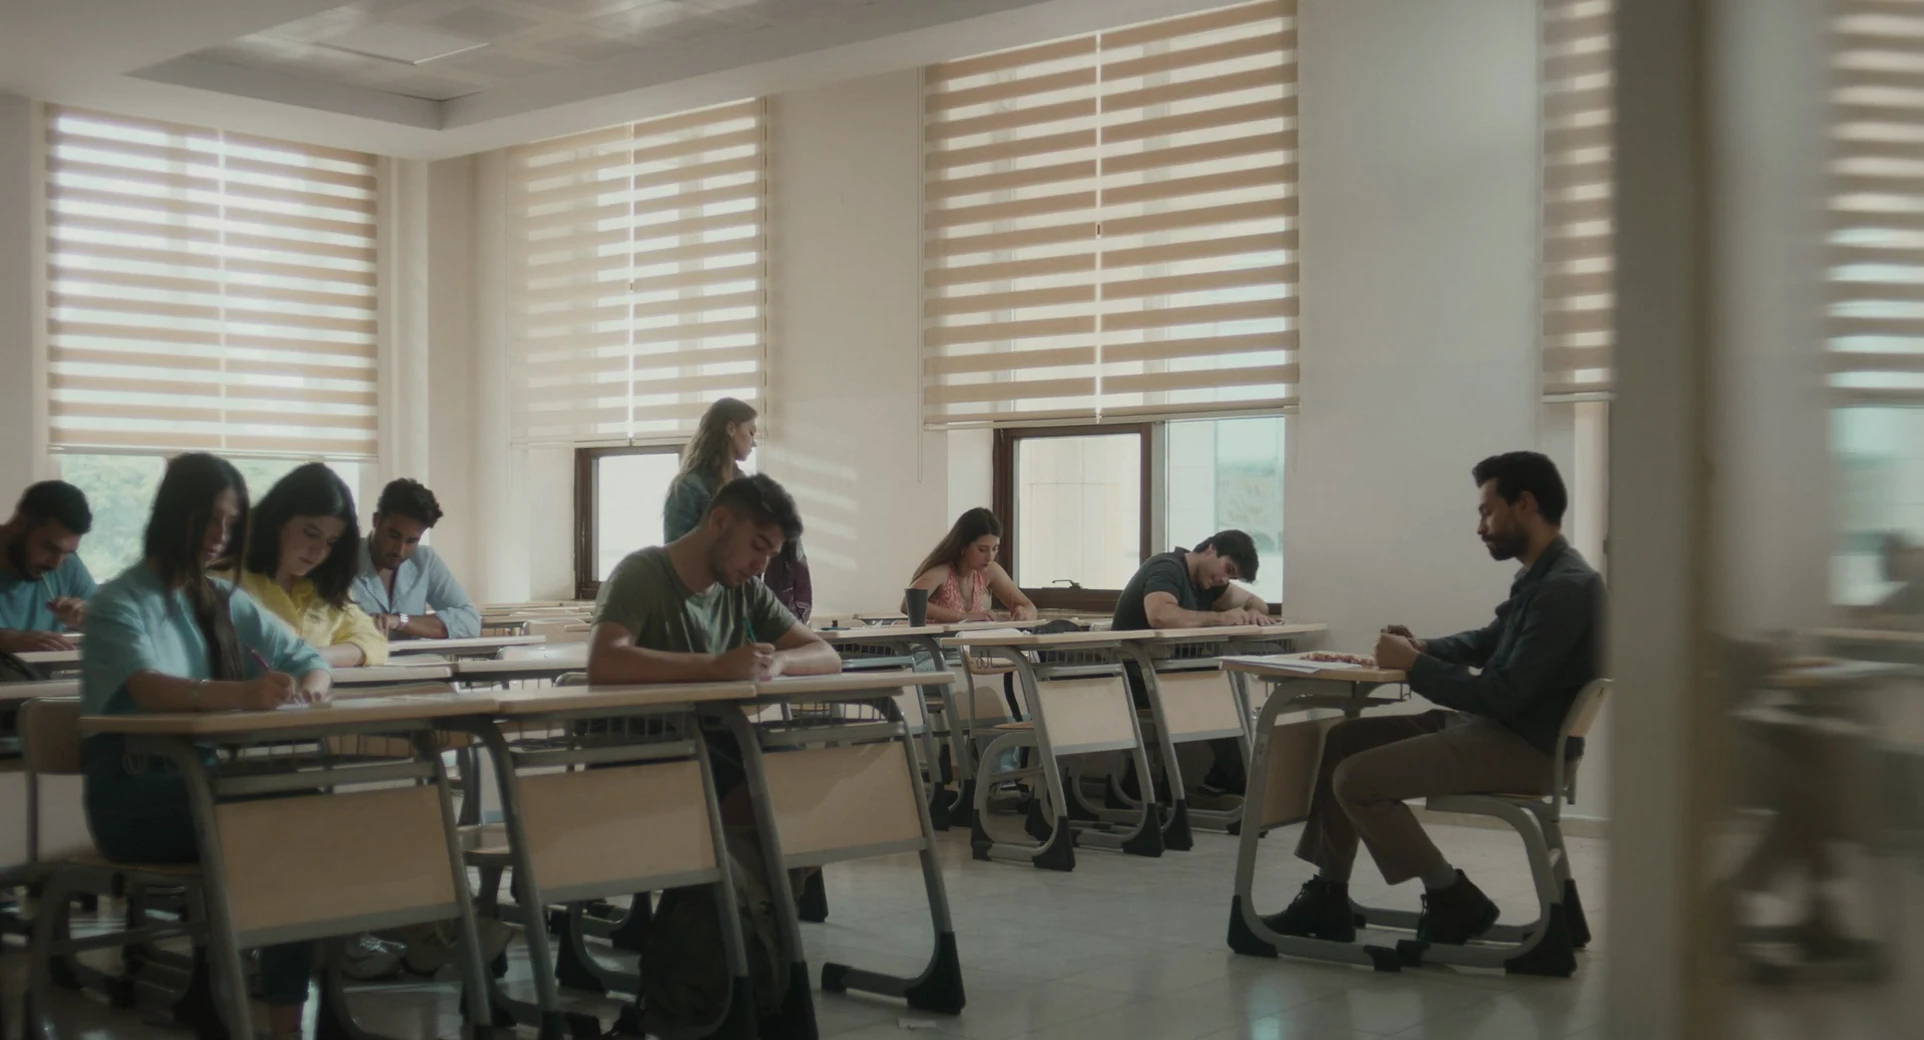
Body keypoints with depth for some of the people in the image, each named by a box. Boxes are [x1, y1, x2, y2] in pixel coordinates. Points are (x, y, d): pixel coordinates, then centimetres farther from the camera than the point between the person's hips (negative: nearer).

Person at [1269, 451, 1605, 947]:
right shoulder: (1542, 576, 11)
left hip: (1524, 748, -10)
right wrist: (1423, 647, 9)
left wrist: (1414, 665, -15)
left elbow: (1502, 697, -25)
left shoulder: (1565, 587, -20)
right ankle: (1328, 897, 11)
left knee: (1356, 779, -17)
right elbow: (1489, 641, 28)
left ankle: (1454, 900, -1)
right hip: (1491, 727, 10)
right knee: (1341, 740, 9)